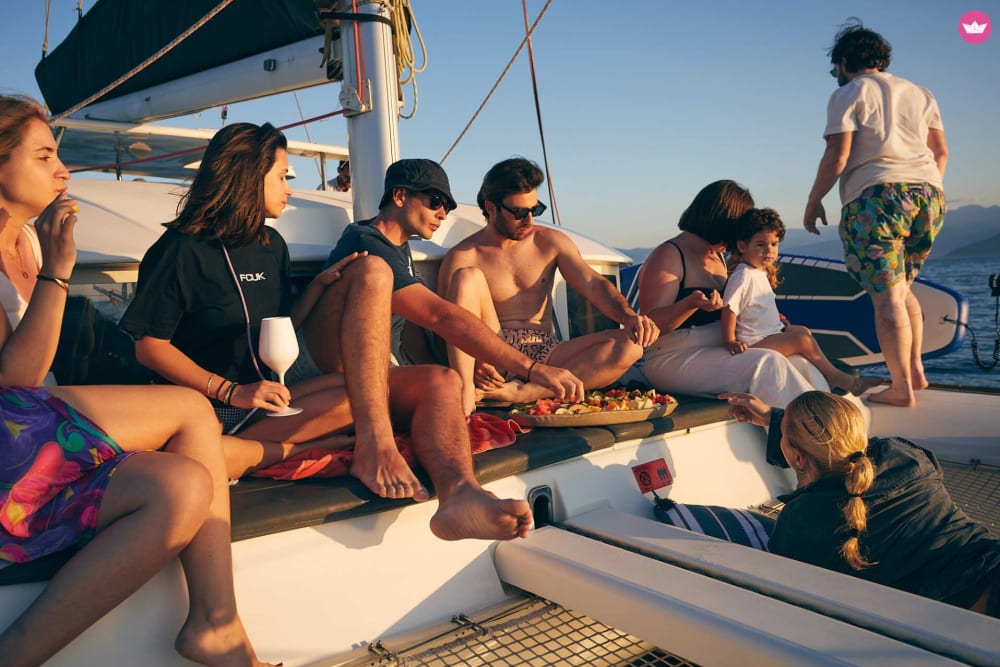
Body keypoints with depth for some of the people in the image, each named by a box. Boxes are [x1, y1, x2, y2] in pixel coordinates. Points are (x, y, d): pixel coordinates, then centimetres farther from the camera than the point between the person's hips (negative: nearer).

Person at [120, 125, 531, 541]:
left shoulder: (271, 245, 18)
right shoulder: (181, 249, -5)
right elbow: (150, 347, -8)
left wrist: (322, 285, 2)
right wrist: (232, 392, -21)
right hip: (245, 402, -6)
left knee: (438, 384, -23)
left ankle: (460, 494, -42)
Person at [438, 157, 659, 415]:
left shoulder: (550, 242, 10)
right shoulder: (462, 257, 0)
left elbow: (594, 284, -1)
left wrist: (627, 315, -22)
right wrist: (474, 363, -27)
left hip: (545, 354, 3)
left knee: (631, 343, -20)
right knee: (468, 277, -24)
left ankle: (523, 393, -35)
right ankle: (465, 393, -38)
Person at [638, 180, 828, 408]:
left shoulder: (717, 257, 18)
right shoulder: (668, 255, -10)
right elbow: (650, 324, -17)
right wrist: (692, 303, -33)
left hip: (718, 354, 9)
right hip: (675, 360, -8)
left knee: (798, 365, -11)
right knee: (767, 363, -26)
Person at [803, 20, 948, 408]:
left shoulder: (848, 94, 4)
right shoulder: (920, 94, 22)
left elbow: (837, 157, -6)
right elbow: (941, 152, 20)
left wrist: (814, 201, 3)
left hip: (876, 195, -6)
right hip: (928, 193, 7)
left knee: (886, 295, -7)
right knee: (901, 287, 19)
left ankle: (902, 388, -10)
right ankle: (916, 369, 14)